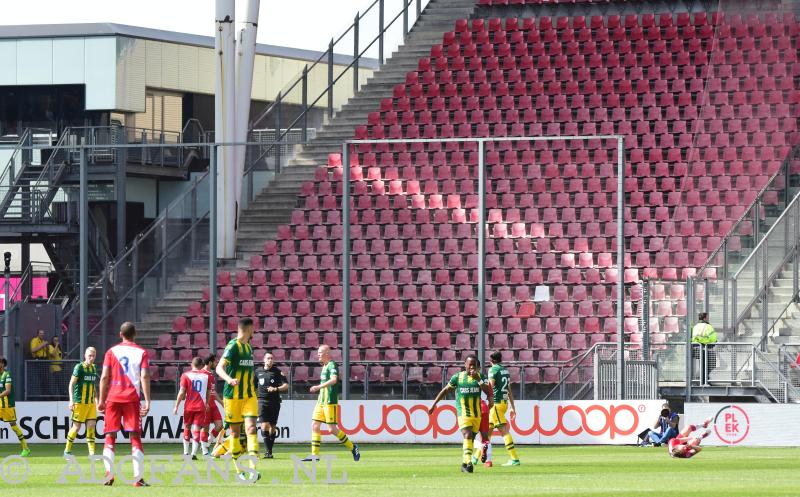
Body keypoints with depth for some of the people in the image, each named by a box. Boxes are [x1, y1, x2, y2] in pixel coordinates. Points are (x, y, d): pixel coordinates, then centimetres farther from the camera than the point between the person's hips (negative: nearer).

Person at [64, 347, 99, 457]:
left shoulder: (94, 368, 12)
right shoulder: (79, 367, -7)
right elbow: (71, 384, -9)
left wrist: (97, 400, 22)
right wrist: (71, 400, -15)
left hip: (91, 402, 6)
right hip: (80, 402, -6)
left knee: (91, 425, -2)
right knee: (76, 427, -1)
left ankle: (92, 452, -1)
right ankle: (67, 450, 13)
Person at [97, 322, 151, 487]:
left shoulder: (112, 352, 7)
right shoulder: (141, 353, 4)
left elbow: (104, 377, 2)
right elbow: (145, 377, -6)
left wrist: (101, 400, 7)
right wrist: (147, 401, -7)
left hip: (113, 398, 1)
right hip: (132, 398, -1)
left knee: (110, 436, 6)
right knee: (135, 437, 0)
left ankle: (109, 473, -10)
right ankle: (138, 477, -9)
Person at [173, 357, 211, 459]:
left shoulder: (186, 375, -1)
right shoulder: (206, 376, 4)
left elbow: (182, 392, -6)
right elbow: (208, 393, 11)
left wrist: (176, 406, -1)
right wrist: (206, 404, 29)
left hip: (189, 406, 0)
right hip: (201, 407, 0)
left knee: (187, 428, 15)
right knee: (196, 430, -1)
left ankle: (186, 452, 18)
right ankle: (194, 453, -13)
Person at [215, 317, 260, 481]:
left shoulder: (249, 347, 15)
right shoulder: (233, 346, -9)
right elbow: (219, 368, -17)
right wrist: (229, 379, -36)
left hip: (249, 395, 5)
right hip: (233, 396, -5)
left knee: (251, 428, -11)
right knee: (235, 432, 3)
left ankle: (253, 468, -20)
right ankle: (239, 470, 13)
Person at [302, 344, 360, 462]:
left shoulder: (332, 365, -12)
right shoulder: (324, 366, 17)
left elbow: (334, 380, -29)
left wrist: (319, 387, -35)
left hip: (330, 402, -9)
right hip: (321, 402, 9)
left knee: (332, 429, -8)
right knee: (315, 426, 1)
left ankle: (352, 447, 7)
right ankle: (314, 455, 1)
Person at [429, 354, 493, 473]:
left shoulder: (479, 376, 5)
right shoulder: (458, 377, 1)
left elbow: (488, 391, -5)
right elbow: (445, 390, 10)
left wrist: (478, 379, -17)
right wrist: (434, 404, 10)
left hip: (477, 414, 3)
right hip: (463, 413, -3)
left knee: (471, 439, 8)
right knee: (467, 436, -20)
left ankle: (464, 463, 20)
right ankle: (468, 462, -28)